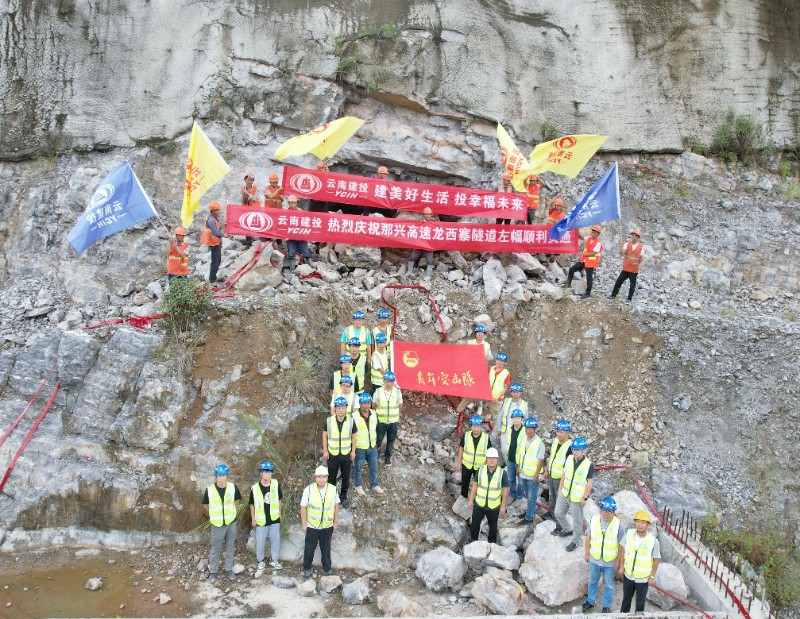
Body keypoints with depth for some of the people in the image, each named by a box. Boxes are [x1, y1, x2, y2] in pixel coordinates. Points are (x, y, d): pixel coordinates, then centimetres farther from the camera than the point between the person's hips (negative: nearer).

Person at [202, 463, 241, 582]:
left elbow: (237, 500, 9)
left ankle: (229, 569, 30)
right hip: (217, 524, -1)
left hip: (231, 523, 1)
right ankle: (213, 571, 29)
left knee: (230, 548, 14)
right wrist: (213, 514, 7)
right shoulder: (209, 490, -15)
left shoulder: (233, 487, -12)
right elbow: (205, 504, 3)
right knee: (215, 549, 11)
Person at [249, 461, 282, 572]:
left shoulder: (276, 484, -10)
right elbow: (252, 504, -4)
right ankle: (260, 561, 32)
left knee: (276, 540, 13)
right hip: (261, 520, -2)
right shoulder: (255, 488, -15)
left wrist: (279, 514, 9)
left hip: (274, 519, 2)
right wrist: (253, 519, 0)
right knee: (260, 542, 11)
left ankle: (274, 560, 32)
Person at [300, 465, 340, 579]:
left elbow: (336, 506, 1)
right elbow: (303, 507, -10)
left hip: (328, 526, 2)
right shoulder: (309, 489, -19)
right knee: (309, 549, 14)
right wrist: (304, 523, -7)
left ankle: (326, 569, 37)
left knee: (326, 549, 18)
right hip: (312, 526, -2)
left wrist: (336, 522, 5)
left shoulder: (333, 489, -10)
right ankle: (307, 569, 36)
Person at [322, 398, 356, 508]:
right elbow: (324, 435, -2)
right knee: (331, 476, 14)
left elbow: (353, 436, 0)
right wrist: (325, 450, -2)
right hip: (332, 454, 0)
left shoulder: (351, 421, -12)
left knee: (346, 477, 14)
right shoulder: (329, 421, -14)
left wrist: (353, 451, 0)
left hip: (347, 454, 1)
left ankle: (343, 496, 34)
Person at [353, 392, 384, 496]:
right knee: (358, 468, 15)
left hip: (372, 447, 5)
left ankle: (375, 485, 38)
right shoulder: (354, 417, -21)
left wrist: (376, 442, 15)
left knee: (374, 467, 18)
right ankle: (358, 485, 36)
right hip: (360, 448, -5)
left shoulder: (374, 414, -4)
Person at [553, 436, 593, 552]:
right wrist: (560, 488, 10)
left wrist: (585, 498, -11)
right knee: (558, 513, 17)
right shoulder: (569, 458, -7)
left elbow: (589, 483, -13)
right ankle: (568, 530, 43)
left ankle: (575, 541, 31)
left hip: (577, 498, -5)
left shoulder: (589, 465, -22)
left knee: (577, 520, 10)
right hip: (564, 494, 5)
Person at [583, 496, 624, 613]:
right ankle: (590, 601, 43)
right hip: (594, 559, 2)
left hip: (610, 561, -2)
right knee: (593, 581, 22)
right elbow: (589, 537, -1)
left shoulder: (618, 525, -20)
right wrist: (587, 553, 3)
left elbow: (621, 545, -11)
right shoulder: (594, 519, -13)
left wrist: (619, 561, -7)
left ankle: (607, 606, 36)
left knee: (608, 585, 16)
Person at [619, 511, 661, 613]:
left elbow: (656, 559, -12)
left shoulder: (653, 540, -22)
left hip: (643, 578, -3)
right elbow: (623, 549, 0)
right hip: (628, 575, 3)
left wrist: (652, 576, -6)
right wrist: (621, 566, 3)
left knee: (640, 601, 17)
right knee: (626, 598, 24)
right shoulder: (629, 534, -14)